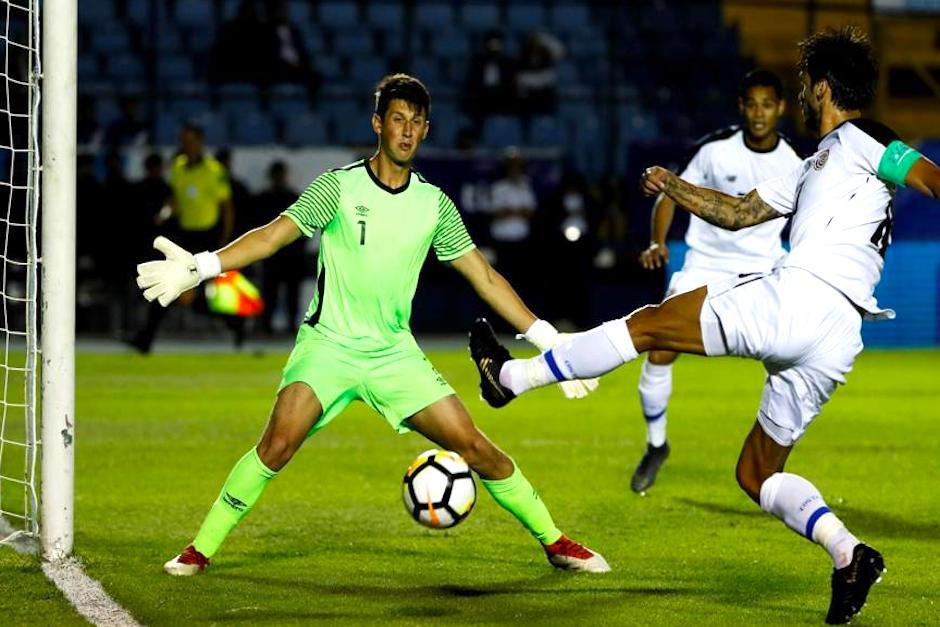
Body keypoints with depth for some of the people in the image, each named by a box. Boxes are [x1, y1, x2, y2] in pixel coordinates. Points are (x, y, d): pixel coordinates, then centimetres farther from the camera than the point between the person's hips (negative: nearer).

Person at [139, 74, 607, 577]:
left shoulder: (434, 204, 4)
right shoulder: (339, 187, -6)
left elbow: (485, 279, 9)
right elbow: (272, 236, -14)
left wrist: (549, 341, 6)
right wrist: (201, 266, -29)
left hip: (394, 352, 3)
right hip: (328, 344, -3)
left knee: (473, 446, -3)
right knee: (280, 440, -24)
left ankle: (553, 541, 14)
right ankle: (200, 549, -13)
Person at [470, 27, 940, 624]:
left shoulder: (855, 141, 3)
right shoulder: (815, 168, 31)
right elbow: (740, 212, 39)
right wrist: (674, 187, 40)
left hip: (792, 297, -10)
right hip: (836, 344, 10)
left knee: (646, 325, 5)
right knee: (758, 474, 14)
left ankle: (511, 375, 14)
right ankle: (849, 553, -8)